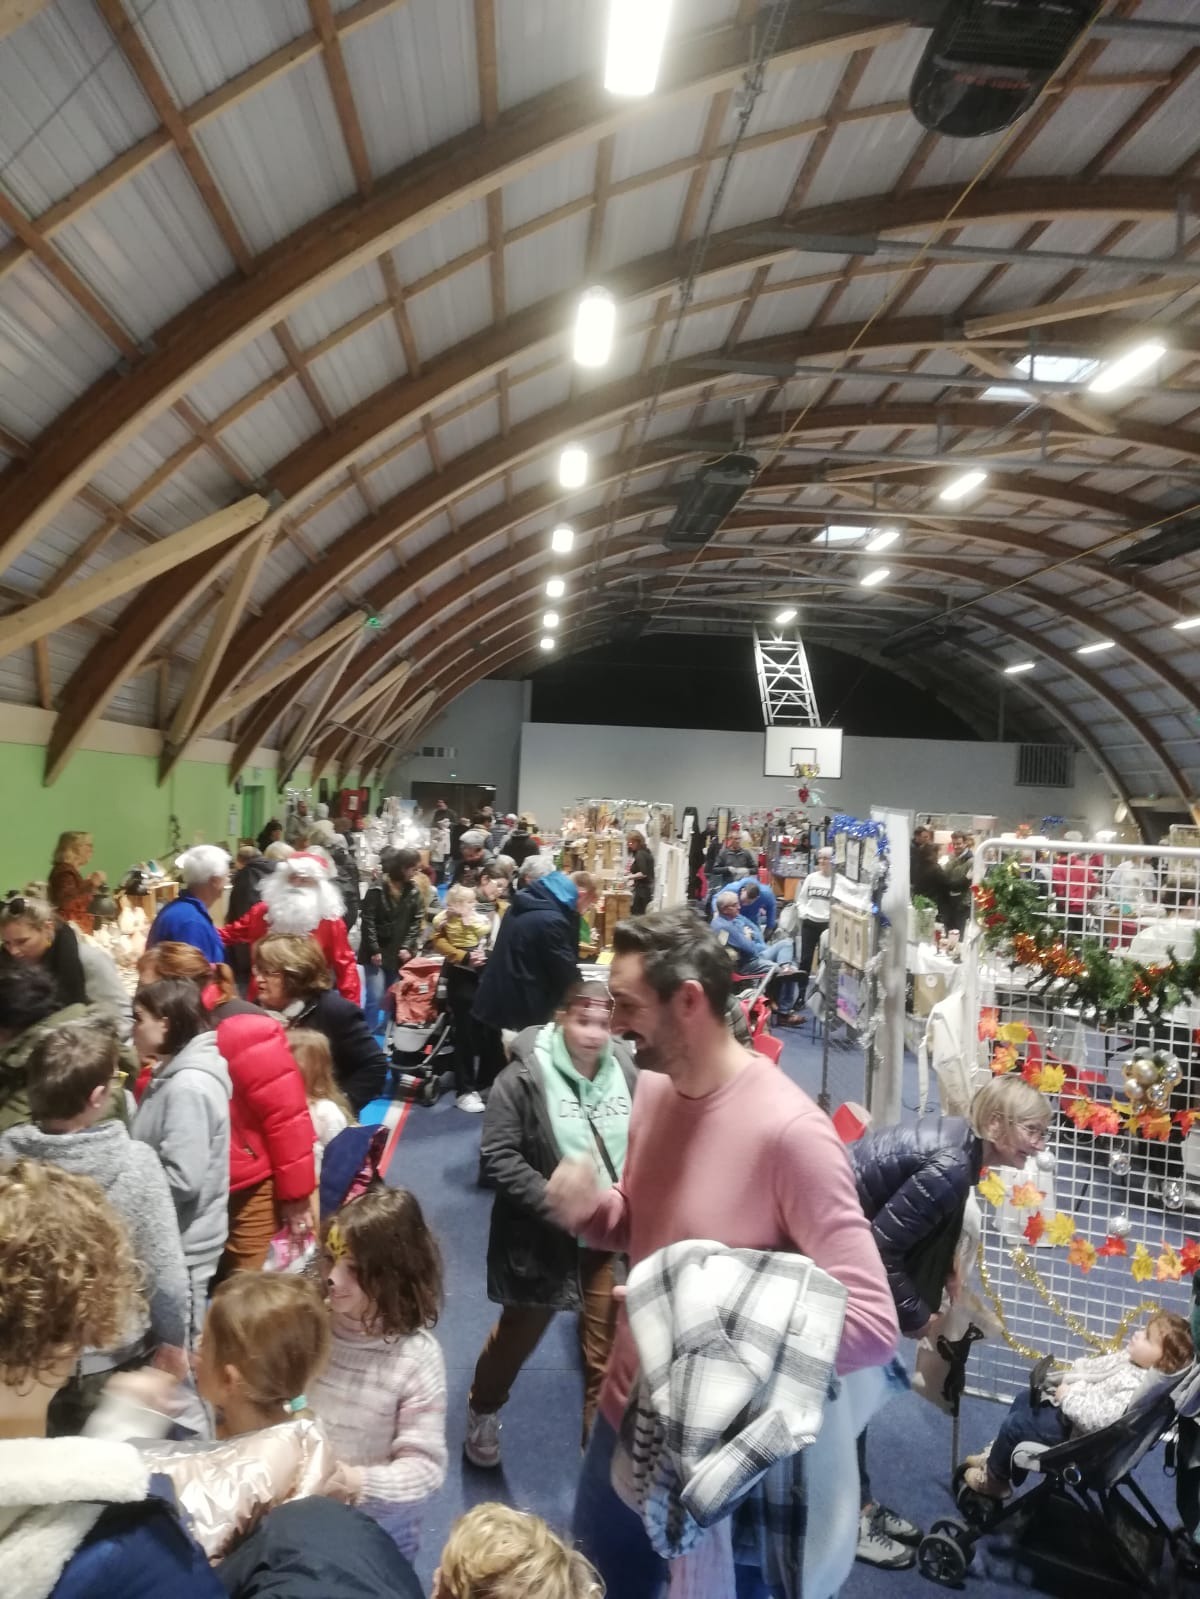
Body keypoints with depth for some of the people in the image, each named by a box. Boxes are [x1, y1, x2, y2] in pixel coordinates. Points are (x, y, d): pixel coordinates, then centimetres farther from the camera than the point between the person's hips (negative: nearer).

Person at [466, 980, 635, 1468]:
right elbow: (498, 1156, -16)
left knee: (608, 1343, 13)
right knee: (520, 1331, 21)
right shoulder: (525, 1076, -16)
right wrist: (556, 1204, -22)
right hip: (543, 1234, -1)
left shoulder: (627, 1073, -8)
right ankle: (483, 1411, 50)